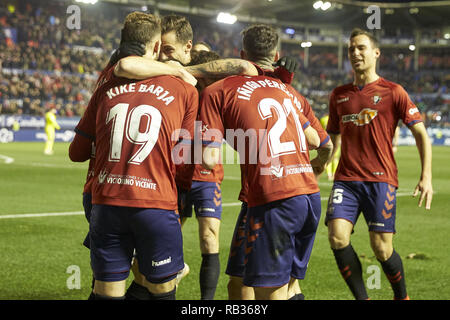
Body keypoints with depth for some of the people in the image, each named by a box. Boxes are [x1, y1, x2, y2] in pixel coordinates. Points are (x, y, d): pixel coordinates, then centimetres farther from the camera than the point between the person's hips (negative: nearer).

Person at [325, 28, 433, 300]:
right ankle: (362, 299, 1)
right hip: (346, 178, 4)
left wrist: (426, 177, -6)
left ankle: (402, 296, 20)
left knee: (382, 248, -8)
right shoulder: (339, 95, 14)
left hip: (381, 179, -3)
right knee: (337, 236, -15)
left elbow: (421, 134, 2)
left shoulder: (393, 92, 2)